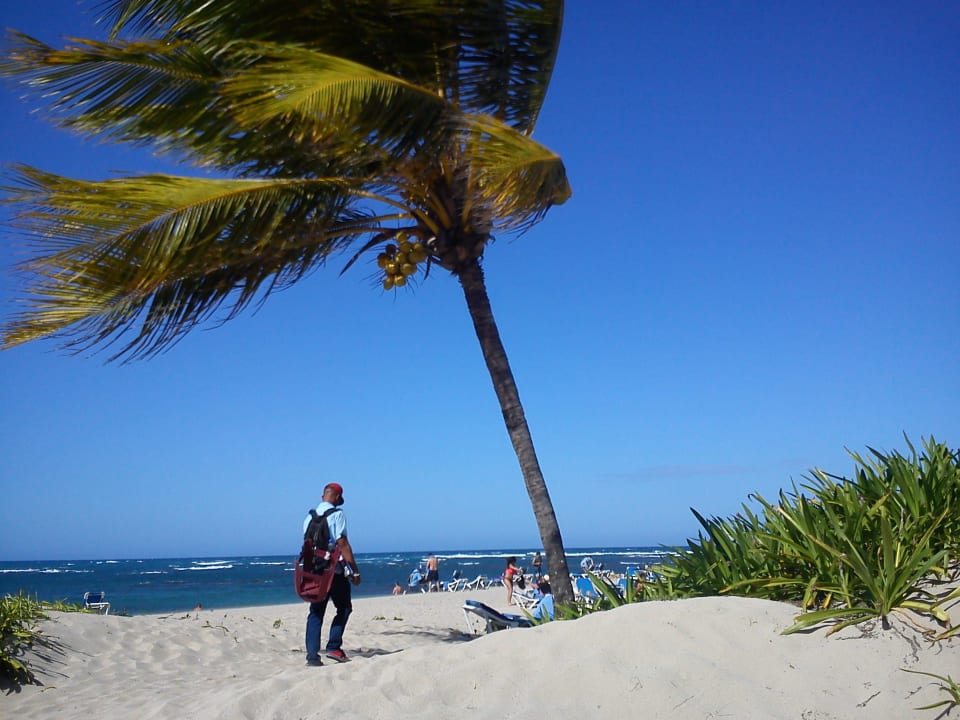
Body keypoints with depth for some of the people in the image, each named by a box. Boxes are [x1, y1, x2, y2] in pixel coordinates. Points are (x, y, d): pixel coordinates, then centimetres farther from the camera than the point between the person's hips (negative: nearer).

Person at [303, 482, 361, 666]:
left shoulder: (310, 516, 11)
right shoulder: (337, 514, -9)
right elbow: (342, 544, -15)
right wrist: (355, 571, -12)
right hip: (334, 570, -6)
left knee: (315, 612, 8)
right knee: (344, 608, 9)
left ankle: (312, 654, 2)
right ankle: (333, 647, 1)